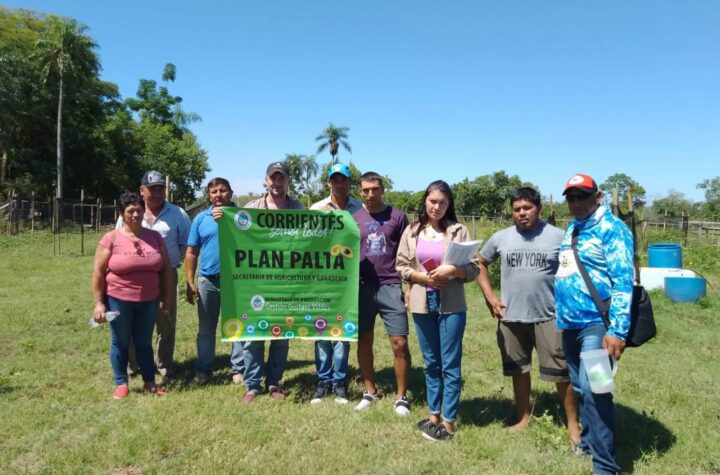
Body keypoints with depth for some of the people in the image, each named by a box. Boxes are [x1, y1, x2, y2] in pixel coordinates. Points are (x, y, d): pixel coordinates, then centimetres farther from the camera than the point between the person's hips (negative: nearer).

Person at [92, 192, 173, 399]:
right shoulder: (111, 238, -7)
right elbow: (98, 272, -5)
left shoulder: (155, 237, 3)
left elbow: (166, 268, 8)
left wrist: (168, 296, 5)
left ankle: (149, 382, 23)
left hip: (148, 301, 3)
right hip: (118, 300, -2)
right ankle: (121, 384, 24)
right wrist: (99, 303, -8)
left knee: (144, 343, 13)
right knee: (120, 343, 10)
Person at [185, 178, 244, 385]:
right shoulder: (201, 219, 6)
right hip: (207, 280, 2)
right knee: (206, 328, 12)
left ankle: (238, 369, 16)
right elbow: (191, 252, 7)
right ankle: (204, 369, 25)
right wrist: (190, 282, 1)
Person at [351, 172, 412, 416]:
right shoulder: (353, 218, 6)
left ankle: (401, 397, 15)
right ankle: (370, 391, 28)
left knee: (400, 343, -2)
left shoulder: (397, 216, 1)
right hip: (363, 288, 2)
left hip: (391, 287, -2)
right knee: (364, 341, 11)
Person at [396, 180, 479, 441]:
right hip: (422, 303, 3)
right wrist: (423, 277, -11)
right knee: (431, 362, 15)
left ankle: (448, 421, 14)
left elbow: (473, 270, -4)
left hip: (451, 305, -3)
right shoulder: (412, 231, 5)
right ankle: (434, 414, 28)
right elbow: (401, 266, 5)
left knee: (450, 364, 3)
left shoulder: (458, 231, -3)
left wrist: (452, 270, -22)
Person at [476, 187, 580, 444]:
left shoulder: (558, 237, -4)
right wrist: (490, 297, 5)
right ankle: (523, 418, 32)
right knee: (518, 370, 15)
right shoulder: (501, 238, 2)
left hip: (549, 317, -3)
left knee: (561, 372, 3)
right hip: (511, 317, 3)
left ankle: (573, 425, 19)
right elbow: (480, 263, 14)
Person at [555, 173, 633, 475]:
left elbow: (623, 280, -17)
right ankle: (588, 440, 35)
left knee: (593, 390, -11)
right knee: (580, 388, 18)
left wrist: (617, 330, -23)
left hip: (595, 322, -8)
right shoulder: (570, 229, 14)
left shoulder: (612, 228, -10)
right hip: (569, 323, 8)